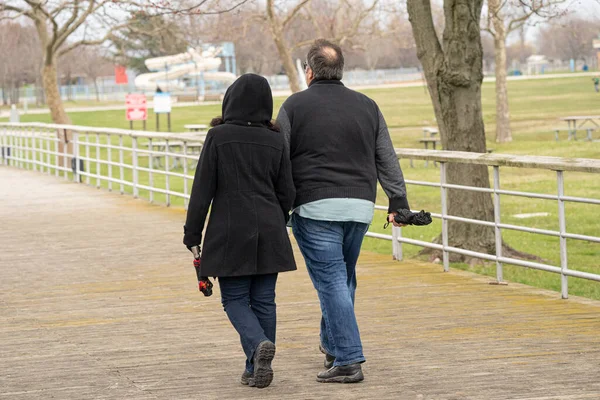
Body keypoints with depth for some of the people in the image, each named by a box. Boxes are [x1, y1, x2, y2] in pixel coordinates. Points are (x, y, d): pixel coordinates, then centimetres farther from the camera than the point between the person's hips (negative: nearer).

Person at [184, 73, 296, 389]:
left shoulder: (218, 137, -7)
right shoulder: (275, 140, 2)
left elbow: (203, 189, -7)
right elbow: (286, 193, 6)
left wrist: (192, 235, 0)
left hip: (230, 233, -3)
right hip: (269, 233, 3)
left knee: (235, 299, 7)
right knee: (263, 301, 9)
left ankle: (258, 345, -18)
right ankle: (256, 369, 10)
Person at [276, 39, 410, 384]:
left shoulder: (295, 106, 0)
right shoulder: (367, 106, 12)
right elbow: (387, 160, 12)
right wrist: (399, 202, 14)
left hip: (315, 206, -4)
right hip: (361, 206, 5)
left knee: (331, 281, -5)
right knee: (344, 277, 20)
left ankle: (348, 360, -9)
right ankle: (332, 344, 31)